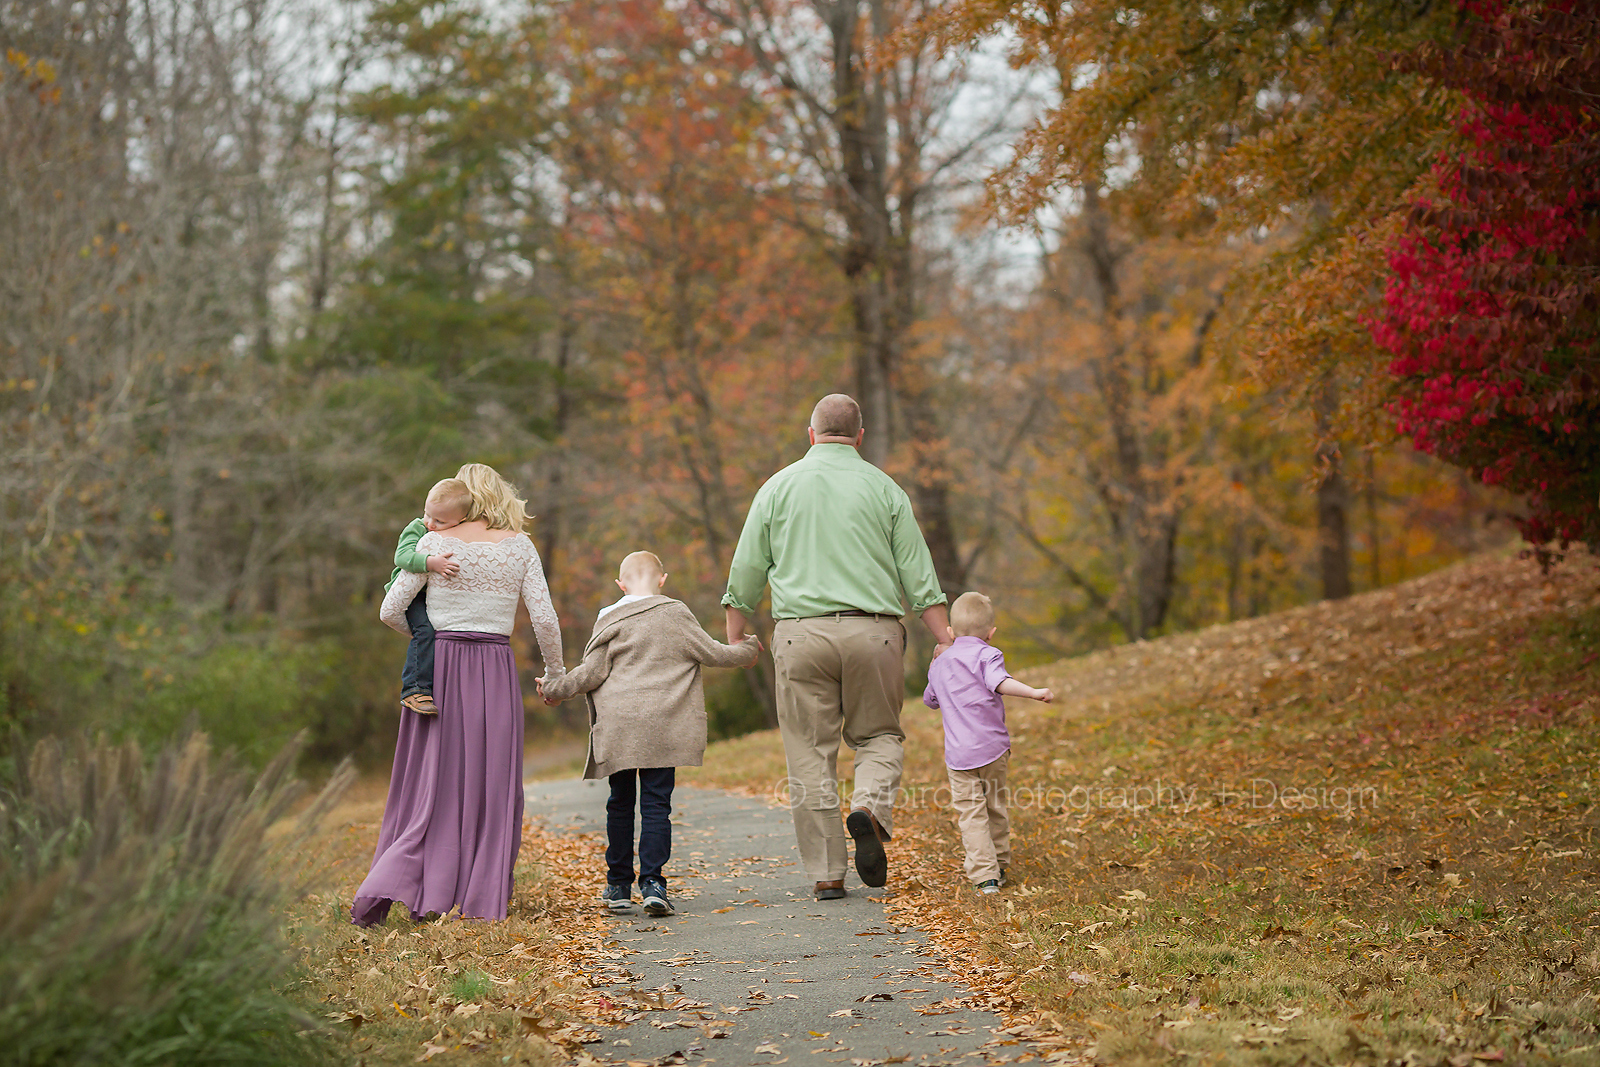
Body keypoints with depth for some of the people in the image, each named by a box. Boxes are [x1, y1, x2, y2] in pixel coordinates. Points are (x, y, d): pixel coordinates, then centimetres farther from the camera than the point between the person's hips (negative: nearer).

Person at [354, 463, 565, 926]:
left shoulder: (435, 543, -1)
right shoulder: (520, 547, 2)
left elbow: (390, 611, -2)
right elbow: (545, 619, -3)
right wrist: (555, 673, 11)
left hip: (440, 665, 0)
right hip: (495, 671, 0)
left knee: (430, 781, 5)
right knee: (491, 784, 8)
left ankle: (380, 893, -3)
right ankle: (484, 899, 8)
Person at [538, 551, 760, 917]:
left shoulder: (610, 620, 3)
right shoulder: (676, 615, 3)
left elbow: (593, 671, -1)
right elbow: (713, 654, 9)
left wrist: (555, 689, 14)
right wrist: (748, 651, 27)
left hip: (617, 726, 1)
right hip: (664, 727, -1)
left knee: (620, 803, 12)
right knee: (656, 804, 0)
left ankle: (618, 884, 17)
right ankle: (652, 883, -10)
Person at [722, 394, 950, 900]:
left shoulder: (779, 487, 8)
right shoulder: (883, 488, 7)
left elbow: (747, 571, 8)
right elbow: (919, 577, 4)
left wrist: (733, 642, 16)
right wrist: (947, 643, 6)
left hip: (802, 631, 0)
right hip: (873, 631, 0)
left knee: (811, 755, 5)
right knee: (879, 737, 16)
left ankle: (827, 873, 4)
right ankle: (869, 808, -13)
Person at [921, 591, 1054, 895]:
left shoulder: (940, 664, 15)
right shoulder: (987, 655, -2)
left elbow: (930, 700, 32)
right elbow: (1000, 683, -23)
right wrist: (1034, 692, -29)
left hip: (958, 753, 2)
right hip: (992, 746, -2)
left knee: (971, 814, 0)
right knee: (995, 807, 16)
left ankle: (985, 876, -11)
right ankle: (998, 867, 27)